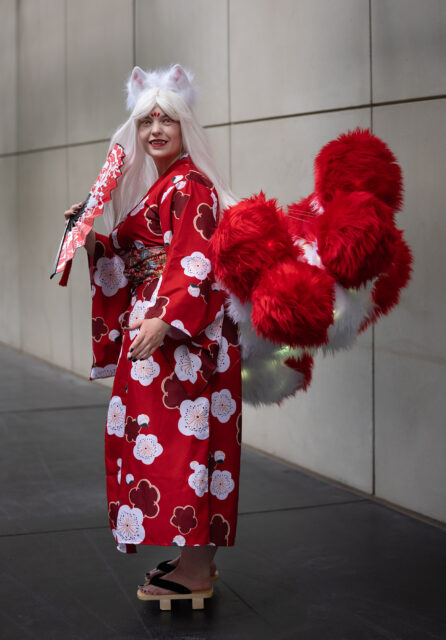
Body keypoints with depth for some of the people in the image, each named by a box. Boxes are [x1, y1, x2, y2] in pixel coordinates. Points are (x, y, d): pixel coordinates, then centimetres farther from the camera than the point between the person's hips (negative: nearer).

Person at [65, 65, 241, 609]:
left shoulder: (192, 186, -10)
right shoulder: (153, 185, 18)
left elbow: (193, 263, -20)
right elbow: (133, 257, 20)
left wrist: (164, 320, -28)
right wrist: (91, 238, 8)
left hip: (184, 329, -10)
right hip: (153, 323, 10)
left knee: (183, 436, -7)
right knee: (167, 436, 12)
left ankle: (196, 570, 0)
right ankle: (196, 557, 22)